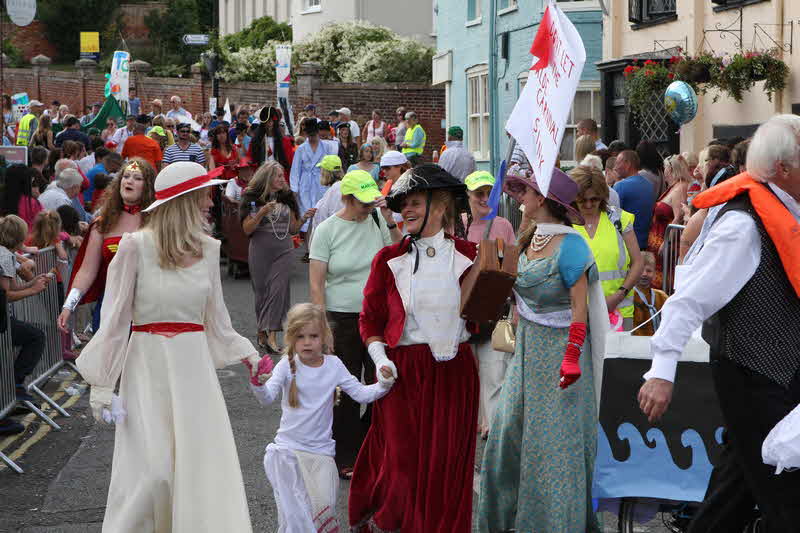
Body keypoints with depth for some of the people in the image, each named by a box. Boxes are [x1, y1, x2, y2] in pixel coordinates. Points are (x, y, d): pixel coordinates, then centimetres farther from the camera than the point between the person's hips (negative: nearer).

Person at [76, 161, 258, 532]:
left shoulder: (208, 249, 5)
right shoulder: (136, 246, -8)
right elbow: (114, 319, -5)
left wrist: (245, 353, 5)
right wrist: (101, 384, -5)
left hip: (194, 365, 4)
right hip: (148, 365, -4)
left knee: (203, 466, 1)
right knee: (152, 470, -6)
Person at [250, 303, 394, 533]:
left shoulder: (333, 365, -1)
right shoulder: (288, 365, -7)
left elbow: (361, 393, 0)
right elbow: (267, 398, -19)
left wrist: (383, 385, -18)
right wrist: (258, 383, -40)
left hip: (321, 451, 2)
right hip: (287, 449, -2)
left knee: (324, 509, -7)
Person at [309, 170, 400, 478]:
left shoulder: (378, 221, 3)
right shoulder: (327, 230, -4)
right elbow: (316, 282, -5)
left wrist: (390, 223, -10)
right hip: (342, 319, -2)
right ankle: (346, 459, 16)